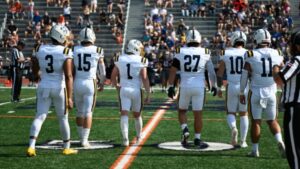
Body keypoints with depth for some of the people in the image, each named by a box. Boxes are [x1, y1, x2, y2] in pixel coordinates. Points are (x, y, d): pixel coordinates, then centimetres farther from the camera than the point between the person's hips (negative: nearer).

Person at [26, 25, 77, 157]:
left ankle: (31, 147, -10)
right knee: (63, 118, 11)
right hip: (59, 88, -3)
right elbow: (68, 76, -17)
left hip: (43, 87, 3)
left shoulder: (40, 49, 2)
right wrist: (69, 97, -15)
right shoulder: (65, 53, -12)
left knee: (39, 117, 4)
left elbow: (35, 72, 13)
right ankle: (67, 148, 24)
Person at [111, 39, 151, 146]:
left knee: (124, 114, -4)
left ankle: (125, 138, -18)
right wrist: (148, 95, -3)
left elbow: (113, 76, 6)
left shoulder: (119, 59, 1)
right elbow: (145, 79, -8)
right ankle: (139, 137, 33)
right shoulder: (141, 61, -6)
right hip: (136, 90, -1)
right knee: (137, 115, 16)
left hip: (123, 90, 1)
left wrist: (116, 86, 24)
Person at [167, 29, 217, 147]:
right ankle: (197, 139, 11)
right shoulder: (205, 53, 1)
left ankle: (185, 130, -3)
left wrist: (171, 86, 2)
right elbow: (211, 71, 7)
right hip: (199, 87, 0)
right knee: (198, 114, 8)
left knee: (182, 110, 18)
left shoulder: (181, 52, -1)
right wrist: (214, 85, 20)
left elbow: (173, 71, -3)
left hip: (185, 86, 0)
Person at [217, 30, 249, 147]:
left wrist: (219, 88, 11)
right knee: (243, 114, 14)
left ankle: (233, 128, -17)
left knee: (231, 112, 14)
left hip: (231, 86, 0)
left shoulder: (225, 53, 0)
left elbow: (220, 73, 1)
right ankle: (243, 141, 16)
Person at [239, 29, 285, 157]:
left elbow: (244, 76, -4)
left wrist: (241, 93, 5)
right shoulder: (277, 54, 0)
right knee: (272, 121, 15)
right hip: (271, 92, 2)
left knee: (256, 121, 7)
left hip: (256, 92, -2)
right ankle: (280, 141, -7)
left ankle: (255, 150, 12)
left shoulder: (251, 55, -8)